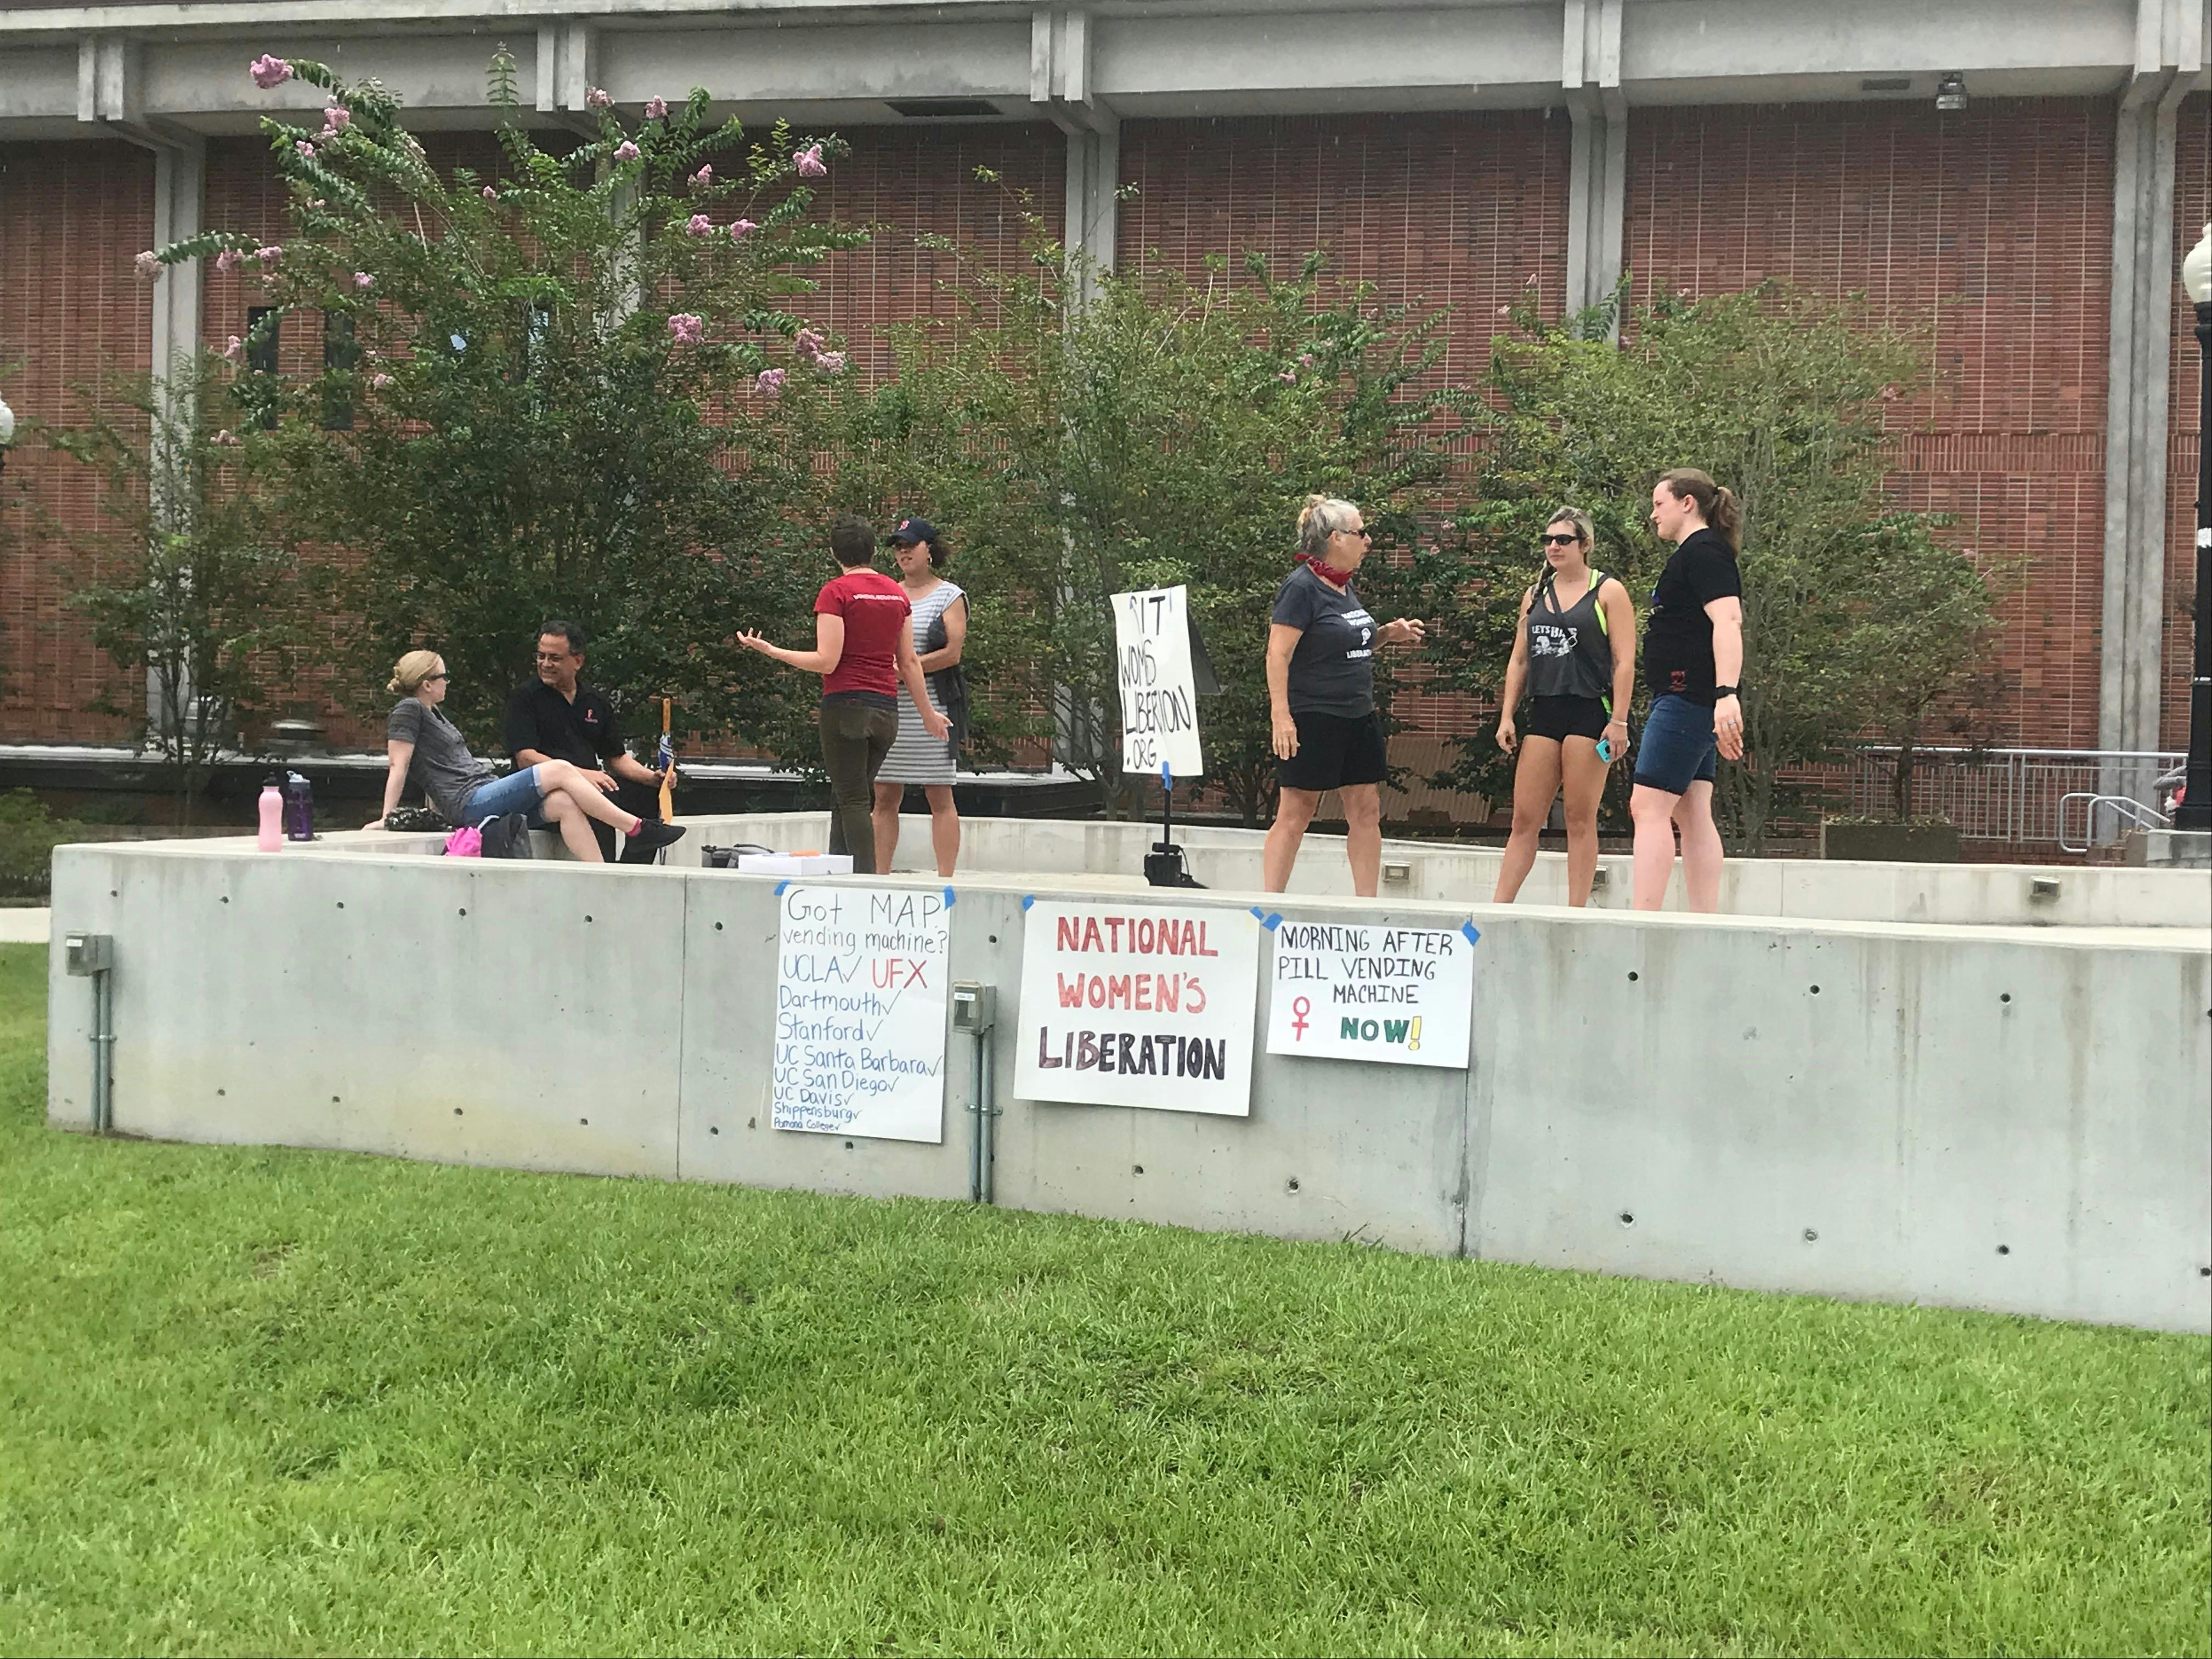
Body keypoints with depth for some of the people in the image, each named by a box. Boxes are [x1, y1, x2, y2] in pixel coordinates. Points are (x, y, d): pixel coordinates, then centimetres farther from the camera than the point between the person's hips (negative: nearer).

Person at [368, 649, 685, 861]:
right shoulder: (409, 710, -3)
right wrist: (386, 818, -11)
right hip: (470, 803, -9)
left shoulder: (433, 712, 26)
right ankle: (638, 829, -16)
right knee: (560, 770, -19)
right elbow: (398, 768, -8)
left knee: (564, 803, -17)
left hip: (490, 793, 9)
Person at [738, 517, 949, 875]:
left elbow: (827, 662, -12)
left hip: (846, 704, -6)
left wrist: (770, 650, -4)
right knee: (845, 798, 14)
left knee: (853, 801, -6)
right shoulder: (897, 593, 10)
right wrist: (928, 713, 21)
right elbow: (909, 662, 12)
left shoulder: (835, 592, -7)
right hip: (886, 708, 6)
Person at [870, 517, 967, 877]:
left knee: (940, 797, -3)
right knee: (885, 797, 3)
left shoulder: (949, 596, 4)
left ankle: (945, 878, -3)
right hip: (886, 707, 5)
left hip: (931, 707, -5)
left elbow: (952, 654, -6)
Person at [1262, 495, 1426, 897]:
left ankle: (1367, 904, 12)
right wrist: (1281, 716, -24)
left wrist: (1386, 635, 8)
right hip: (1313, 718, -9)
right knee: (1295, 814, -4)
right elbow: (1278, 654, -17)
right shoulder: (1301, 587, -12)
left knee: (1367, 810, 7)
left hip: (1358, 718, 9)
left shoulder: (1344, 586, 13)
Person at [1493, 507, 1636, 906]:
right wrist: (1507, 717, 9)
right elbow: (1519, 660, 19)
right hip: (1543, 713, 5)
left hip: (1589, 712, -5)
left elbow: (1624, 661, -5)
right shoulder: (1535, 596, 17)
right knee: (1524, 819, 2)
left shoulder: (1608, 592, 1)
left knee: (1580, 820, -3)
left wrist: (1619, 721, -13)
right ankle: (1498, 907, 0)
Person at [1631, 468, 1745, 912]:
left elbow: (1728, 621, -23)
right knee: (1692, 816, 8)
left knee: (1649, 806, -13)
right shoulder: (1697, 554, 23)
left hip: (1686, 700, -11)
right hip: (1690, 703, 11)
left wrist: (1726, 694, -33)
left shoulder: (1703, 551, -10)